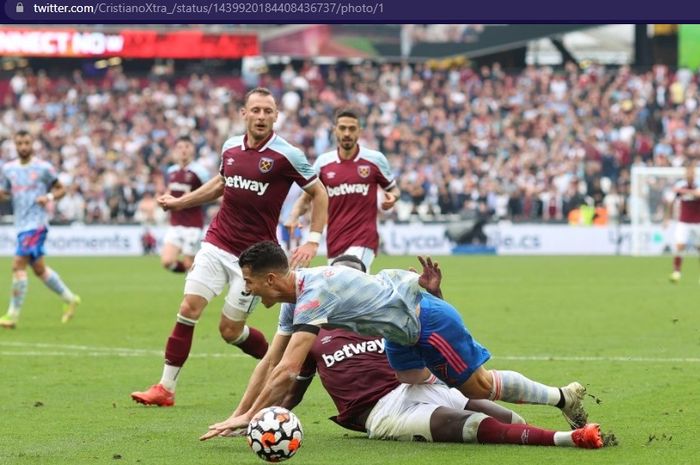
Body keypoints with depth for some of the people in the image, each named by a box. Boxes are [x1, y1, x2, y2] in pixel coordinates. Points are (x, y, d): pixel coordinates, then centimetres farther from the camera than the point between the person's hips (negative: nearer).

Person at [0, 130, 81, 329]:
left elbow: (61, 189, 4)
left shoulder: (43, 168, -4)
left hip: (36, 223, -7)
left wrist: (49, 197, -15)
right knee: (39, 269, 14)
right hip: (21, 224, 7)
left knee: (18, 265, -15)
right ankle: (70, 299, 32)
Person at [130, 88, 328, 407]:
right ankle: (166, 388, -3)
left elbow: (319, 193, -2)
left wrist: (313, 241, -10)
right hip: (216, 244, 4)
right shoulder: (230, 147, 3)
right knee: (189, 308, -9)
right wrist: (180, 202, 23)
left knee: (230, 330, 0)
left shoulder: (286, 155, -12)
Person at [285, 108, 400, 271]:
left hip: (364, 240, -4)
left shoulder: (375, 159, 1)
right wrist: (294, 216, -6)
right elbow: (307, 197, 14)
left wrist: (392, 197, -10)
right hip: (334, 243, 4)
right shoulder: (323, 162, 7)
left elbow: (393, 189, 14)